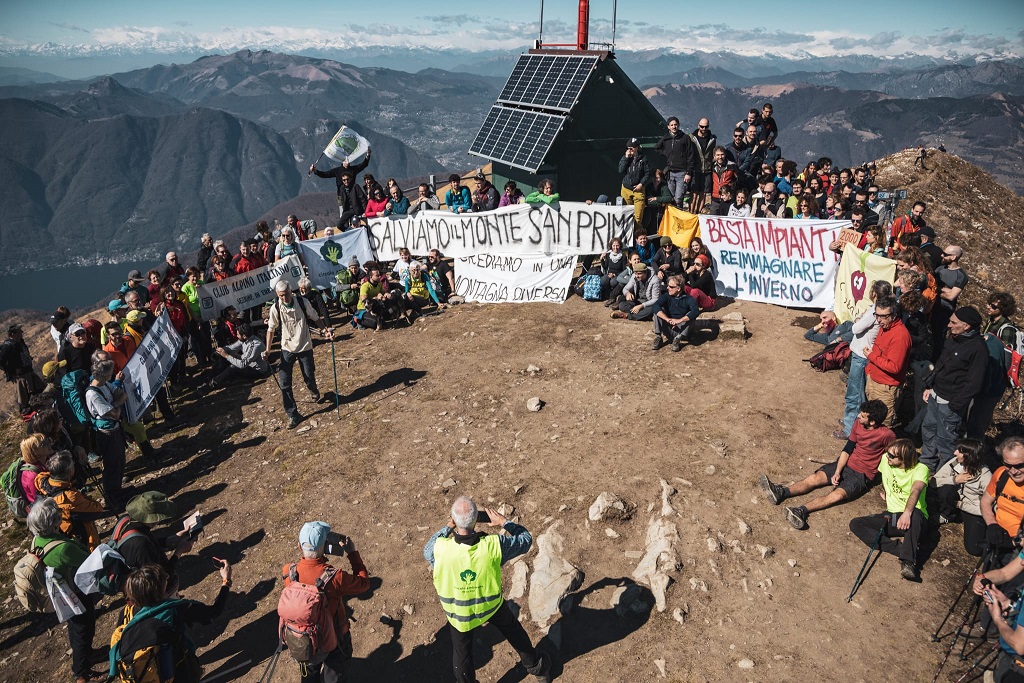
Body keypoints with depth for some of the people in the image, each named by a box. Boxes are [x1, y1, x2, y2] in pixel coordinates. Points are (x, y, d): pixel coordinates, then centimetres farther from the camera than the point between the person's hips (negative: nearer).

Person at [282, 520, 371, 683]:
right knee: (335, 664, 29)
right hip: (333, 636, -4)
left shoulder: (289, 572, -26)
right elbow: (364, 583, -19)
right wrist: (353, 552, -15)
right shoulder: (336, 578, -38)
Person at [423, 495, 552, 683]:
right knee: (514, 631, 30)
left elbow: (427, 552, -6)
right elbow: (526, 539, -15)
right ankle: (535, 665, 52)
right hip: (492, 604, 1)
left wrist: (447, 527, -5)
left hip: (459, 613, -1)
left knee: (462, 652, 26)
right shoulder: (494, 545, -34)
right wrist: (504, 522, -5)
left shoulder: (441, 548, -34)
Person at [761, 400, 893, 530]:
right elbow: (847, 449, 1)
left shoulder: (887, 435, -17)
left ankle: (802, 511, -52)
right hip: (846, 463, 6)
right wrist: (837, 472, -9)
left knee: (838, 494, -31)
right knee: (814, 478, -17)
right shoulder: (858, 424, -2)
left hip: (862, 475, -6)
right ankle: (781, 493, -37)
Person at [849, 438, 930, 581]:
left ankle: (908, 563, -40)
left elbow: (916, 490, -36)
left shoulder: (920, 469, -15)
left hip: (913, 519, -5)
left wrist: (907, 512, -51)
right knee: (855, 524, -16)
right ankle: (902, 550, -28)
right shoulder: (886, 460, 1)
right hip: (891, 516, 5)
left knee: (915, 513, -41)